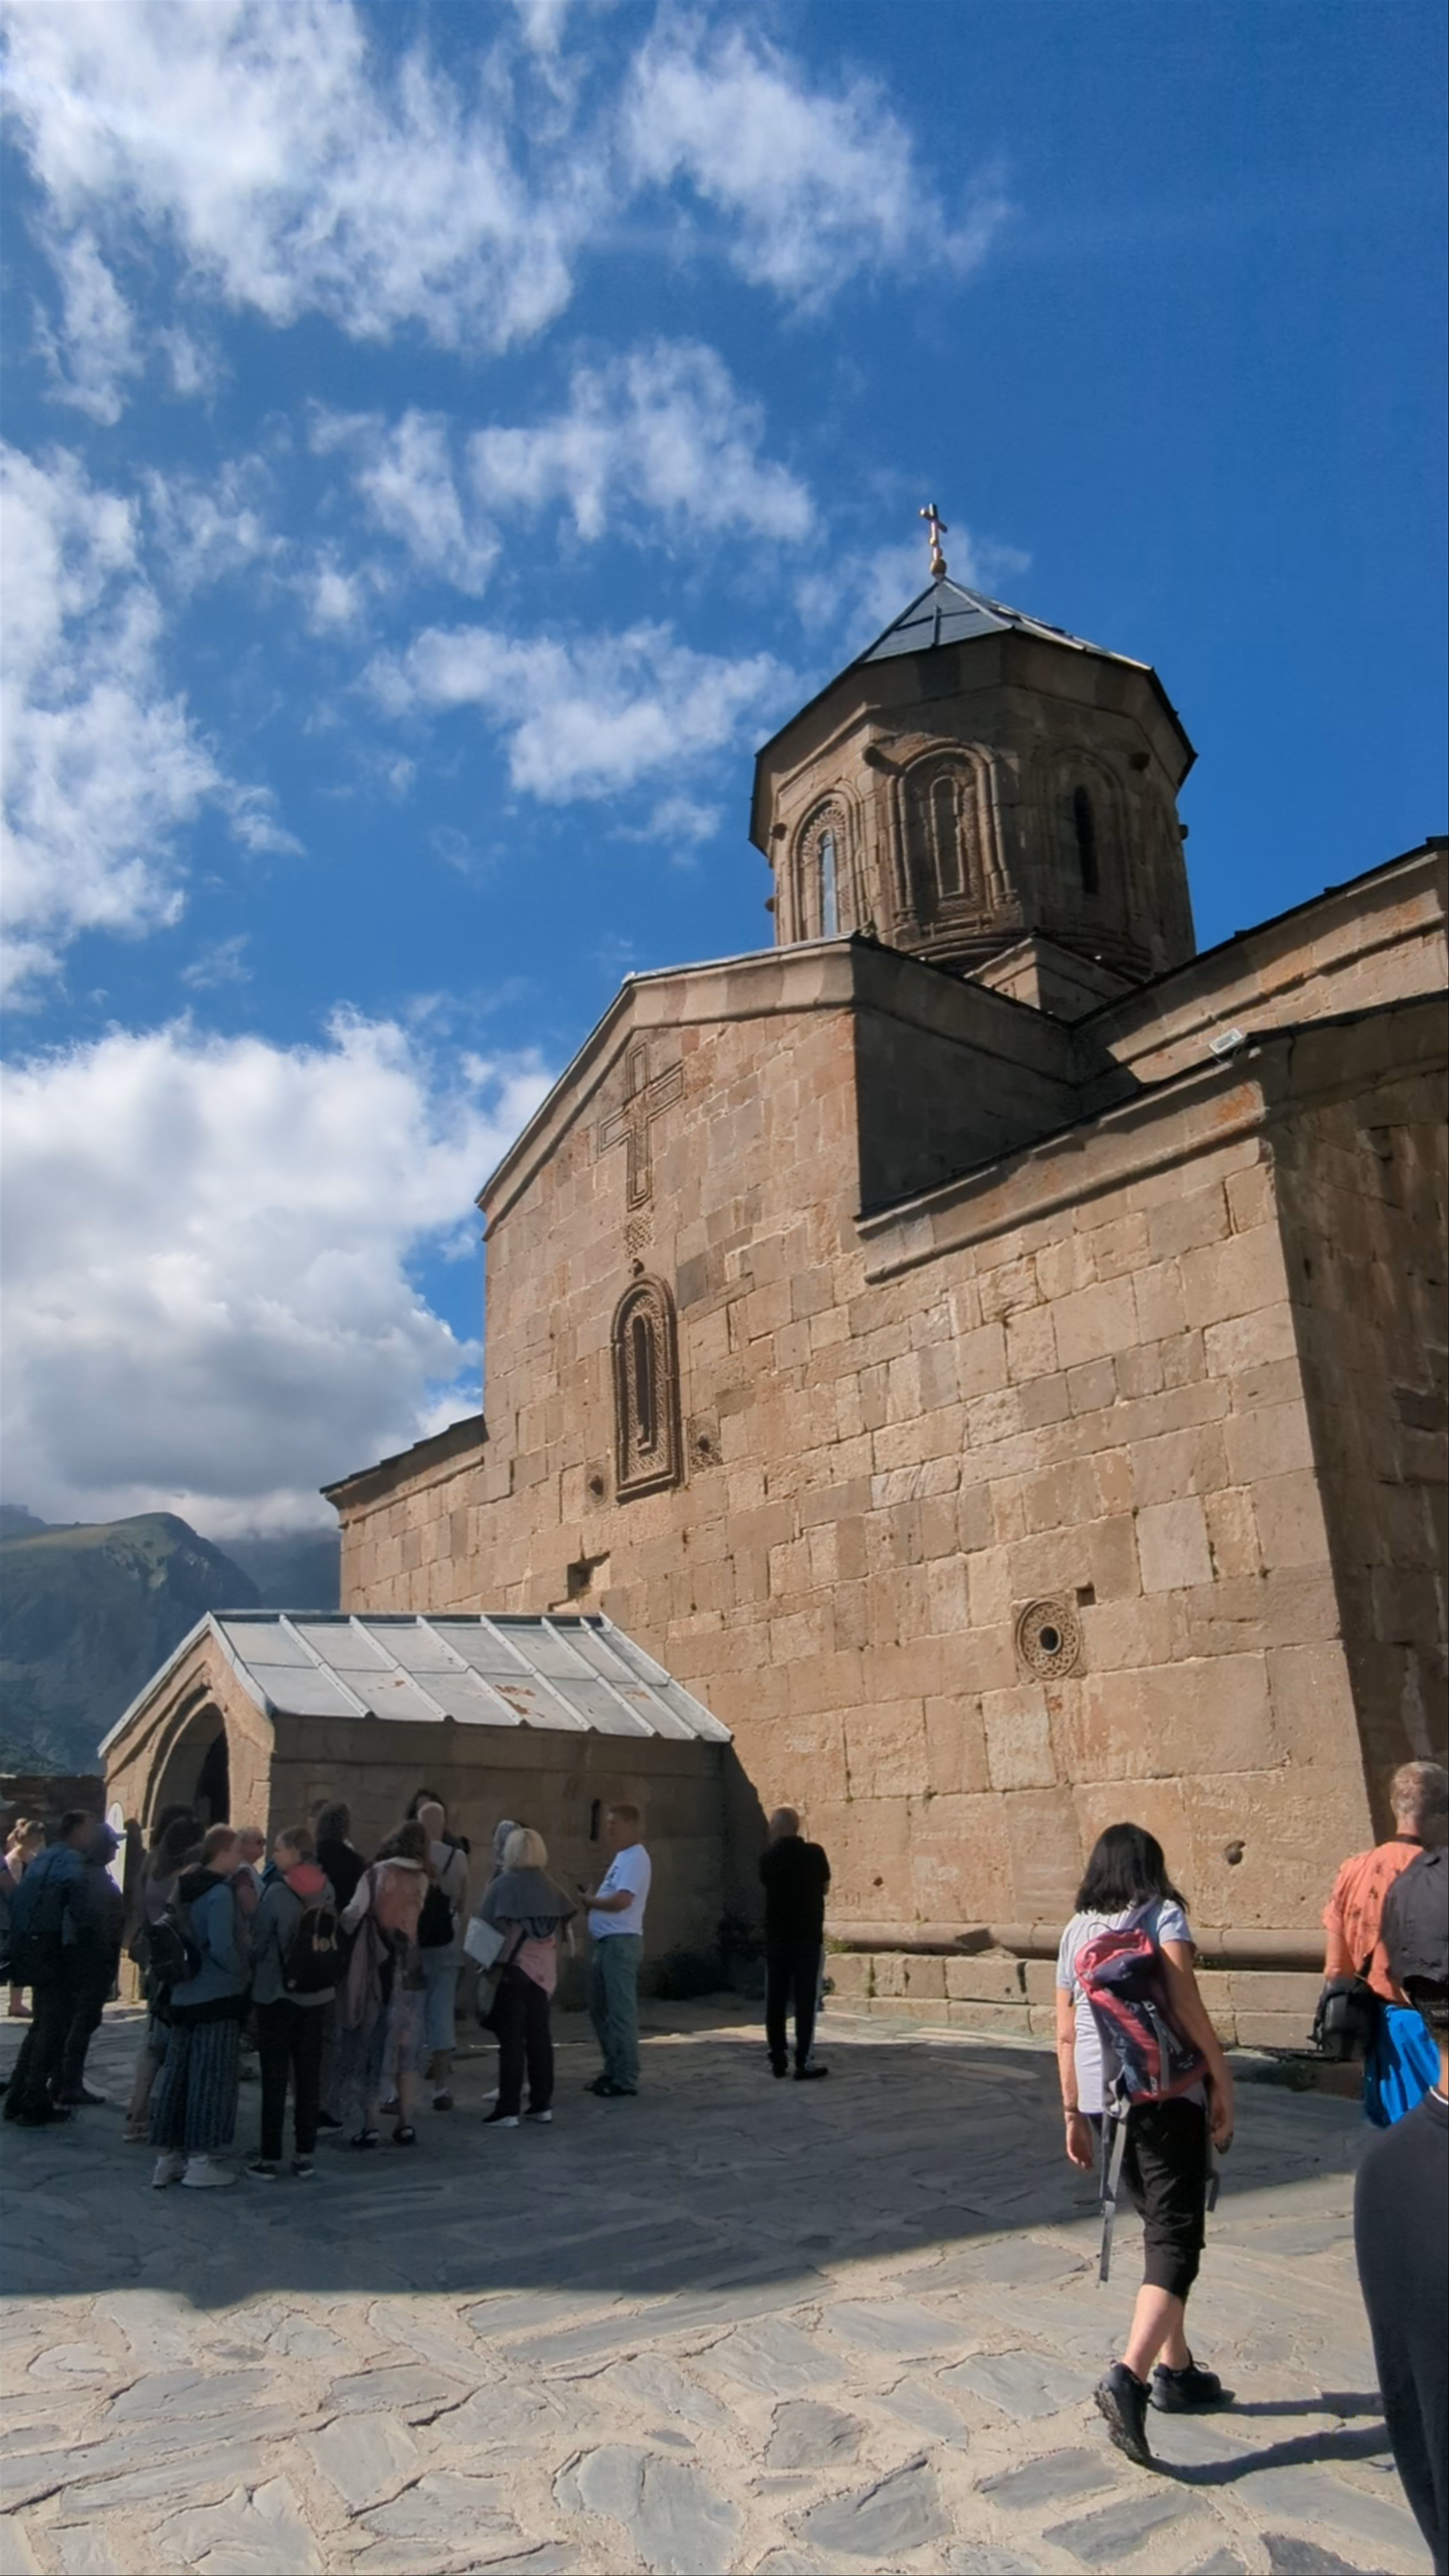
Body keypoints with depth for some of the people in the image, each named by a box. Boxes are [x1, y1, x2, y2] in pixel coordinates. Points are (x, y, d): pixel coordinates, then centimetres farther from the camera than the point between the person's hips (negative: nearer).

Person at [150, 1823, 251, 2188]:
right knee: (211, 2081, 0)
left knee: (177, 2075, 12)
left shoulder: (186, 1889, 9)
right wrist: (244, 1973, -9)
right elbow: (222, 1947, -24)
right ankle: (200, 2161, 5)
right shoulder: (220, 1893, -18)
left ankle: (168, 2157, 19)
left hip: (184, 1995, 9)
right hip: (218, 1997, -9)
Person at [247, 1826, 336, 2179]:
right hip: (316, 1992, 5)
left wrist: (251, 1974, 8)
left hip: (277, 1991, -5)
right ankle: (305, 2155, 14)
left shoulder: (278, 1891, -15)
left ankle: (270, 2157, 9)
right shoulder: (326, 1889, 1)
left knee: (275, 2076, 4)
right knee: (309, 2074, 9)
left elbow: (258, 1942, -9)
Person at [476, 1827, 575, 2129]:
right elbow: (559, 1932, 10)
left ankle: (509, 2110, 1)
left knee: (512, 2039, 0)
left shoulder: (503, 1885, -8)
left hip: (513, 1969, -4)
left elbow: (489, 1925, -7)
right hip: (545, 1971, 4)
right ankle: (542, 2105, 14)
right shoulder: (551, 1889, 5)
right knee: (540, 2036, 11)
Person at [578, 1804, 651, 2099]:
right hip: (606, 1942, 11)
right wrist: (590, 1896, 3)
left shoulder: (635, 1858, -14)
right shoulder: (622, 1858, 18)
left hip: (621, 1942, -11)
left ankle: (626, 2079, 2)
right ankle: (613, 2071, 26)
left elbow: (622, 1901, -25)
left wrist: (589, 1900, -11)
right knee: (600, 2010, 16)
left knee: (621, 2012, -5)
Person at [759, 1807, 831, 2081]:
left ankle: (778, 2060, 13)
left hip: (776, 1936, 2)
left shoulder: (768, 1857, -4)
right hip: (808, 1936, -2)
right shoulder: (814, 1853, -8)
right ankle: (803, 2063, -3)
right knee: (806, 2000, 1)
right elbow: (825, 1888, 5)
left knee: (776, 1999, 10)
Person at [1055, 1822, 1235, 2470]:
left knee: (1161, 2225, 22)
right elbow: (1185, 2004, -16)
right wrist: (1223, 2081, -9)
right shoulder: (1164, 1914, -4)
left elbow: (1065, 2034, 10)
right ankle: (1130, 2375, -19)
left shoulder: (1076, 1930, 10)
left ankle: (1174, 2368, 28)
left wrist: (1074, 2113, 17)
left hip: (1101, 2097, 6)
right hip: (1165, 2092, -6)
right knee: (1176, 2238, -3)